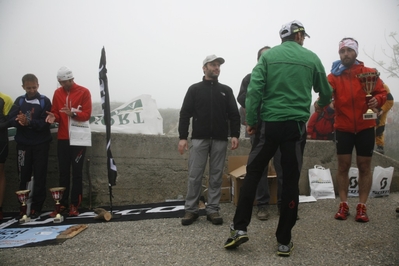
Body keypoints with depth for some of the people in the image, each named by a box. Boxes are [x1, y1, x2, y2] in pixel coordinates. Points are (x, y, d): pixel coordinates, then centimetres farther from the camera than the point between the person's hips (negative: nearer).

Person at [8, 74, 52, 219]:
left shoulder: (45, 101, -4)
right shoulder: (19, 101, 6)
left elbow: (45, 123, -12)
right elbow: (11, 119, -2)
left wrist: (29, 122, -28)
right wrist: (18, 120, -23)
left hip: (40, 144, -2)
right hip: (23, 144, 3)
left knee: (39, 177, 2)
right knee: (23, 177, 8)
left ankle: (36, 207, 11)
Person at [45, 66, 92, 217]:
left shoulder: (84, 92, -4)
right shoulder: (57, 93, 9)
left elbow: (87, 114, -8)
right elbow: (56, 112, 10)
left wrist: (73, 113, -25)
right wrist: (53, 116, -12)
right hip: (62, 138, 4)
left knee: (77, 172, 2)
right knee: (63, 172, 7)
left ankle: (75, 205, 9)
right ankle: (62, 204, 14)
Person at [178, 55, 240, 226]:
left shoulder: (226, 90, 13)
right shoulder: (194, 89, 9)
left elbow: (234, 115, 9)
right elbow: (185, 114, 3)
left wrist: (235, 135, -5)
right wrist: (183, 137, -7)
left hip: (220, 140, 2)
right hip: (199, 139, -1)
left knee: (216, 176, 4)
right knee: (194, 176, -2)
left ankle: (213, 210, 12)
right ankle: (191, 210, 8)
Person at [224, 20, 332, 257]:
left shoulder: (268, 56, 5)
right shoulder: (311, 57, 9)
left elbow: (255, 89, -6)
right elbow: (326, 92, 20)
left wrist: (251, 120, -1)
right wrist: (321, 104, 42)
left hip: (270, 124, 0)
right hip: (296, 126, 1)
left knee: (253, 174, 9)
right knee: (291, 180, 5)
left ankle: (240, 228, 5)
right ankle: (284, 241, 12)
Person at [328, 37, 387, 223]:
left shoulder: (370, 73, 2)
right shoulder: (334, 76, 0)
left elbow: (382, 92, 3)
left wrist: (378, 100, -19)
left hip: (365, 128, 0)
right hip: (343, 128, 0)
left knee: (364, 167, 5)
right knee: (343, 166, 4)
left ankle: (362, 207, 15)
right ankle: (343, 205, 14)